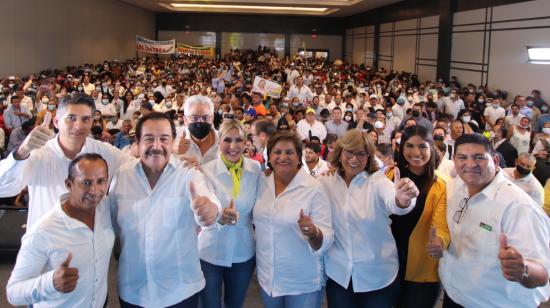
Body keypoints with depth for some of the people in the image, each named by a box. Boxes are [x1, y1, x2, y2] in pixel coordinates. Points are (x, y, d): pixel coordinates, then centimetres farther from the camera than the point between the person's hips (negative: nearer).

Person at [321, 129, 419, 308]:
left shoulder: (377, 181, -9)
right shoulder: (325, 183, 0)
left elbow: (392, 203, -29)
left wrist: (402, 200, -50)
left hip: (378, 277, -1)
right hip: (338, 275, 2)